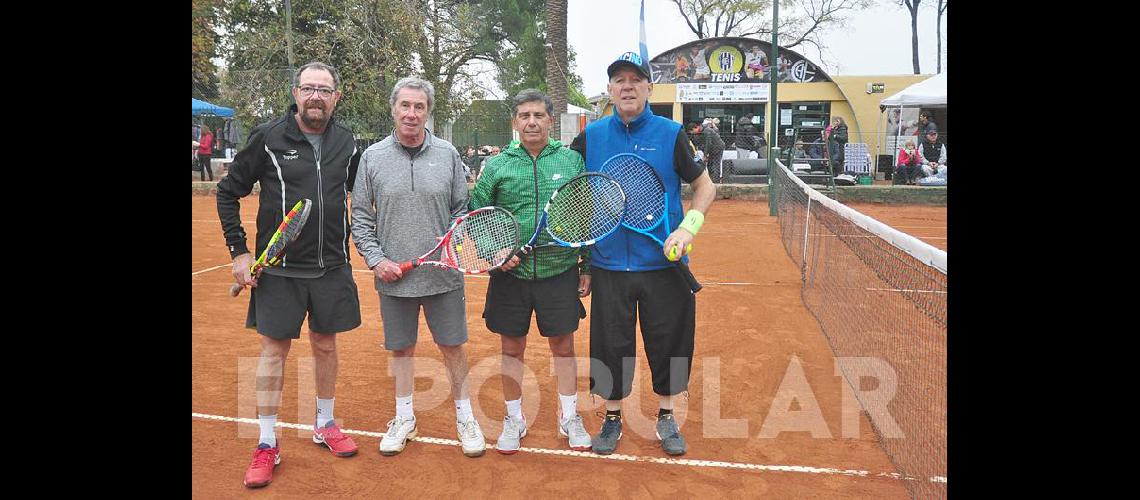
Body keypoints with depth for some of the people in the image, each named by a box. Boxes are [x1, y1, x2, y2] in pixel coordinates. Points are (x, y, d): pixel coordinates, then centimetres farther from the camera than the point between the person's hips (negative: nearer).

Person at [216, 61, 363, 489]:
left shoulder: (346, 142, 2)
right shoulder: (267, 138, -7)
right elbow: (228, 192, 0)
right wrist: (239, 251, -5)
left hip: (331, 268, 3)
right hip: (278, 270, -3)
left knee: (326, 345, 13)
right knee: (273, 350, 3)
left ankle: (325, 425, 32)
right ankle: (267, 444, 16)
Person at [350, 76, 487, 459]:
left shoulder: (447, 154, 1)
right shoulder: (373, 157, 1)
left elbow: (462, 209, 7)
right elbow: (360, 216, 4)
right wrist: (375, 258, -7)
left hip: (443, 274, 0)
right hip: (393, 277, 1)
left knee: (453, 346, 7)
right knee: (401, 348, 13)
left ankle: (464, 417, 24)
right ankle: (404, 419, 30)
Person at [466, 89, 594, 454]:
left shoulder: (572, 160, 2)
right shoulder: (497, 166, 1)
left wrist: (587, 266, 4)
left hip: (560, 272, 0)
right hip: (511, 274, 1)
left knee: (563, 346, 10)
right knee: (511, 348, 11)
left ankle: (570, 418, 28)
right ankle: (514, 420, 28)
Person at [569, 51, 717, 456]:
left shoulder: (671, 134, -1)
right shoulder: (591, 137, 2)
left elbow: (705, 187, 5)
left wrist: (688, 228, -12)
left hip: (664, 262, 0)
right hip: (609, 265, 1)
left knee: (668, 341, 9)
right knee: (610, 343, 8)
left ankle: (665, 417, 29)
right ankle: (612, 417, 28)